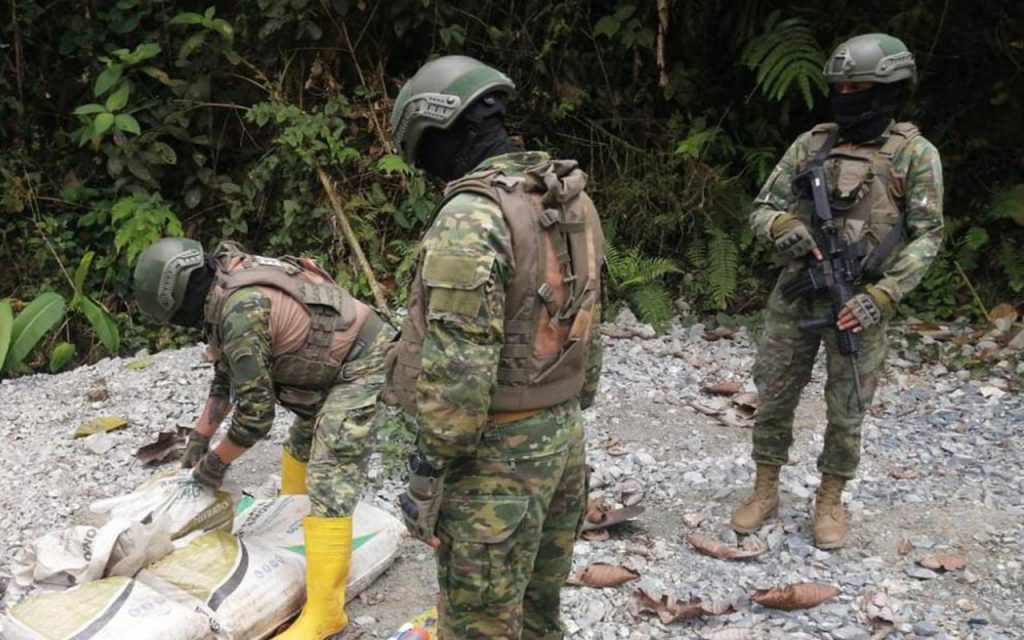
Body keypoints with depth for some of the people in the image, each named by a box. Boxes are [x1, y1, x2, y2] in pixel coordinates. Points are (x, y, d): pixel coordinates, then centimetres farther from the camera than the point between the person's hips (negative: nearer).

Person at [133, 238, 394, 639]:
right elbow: (228, 374, 17)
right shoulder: (225, 289, 2)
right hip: (328, 360, 10)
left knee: (330, 479, -13)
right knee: (301, 443, 27)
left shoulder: (242, 311, -28)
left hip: (360, 363, -10)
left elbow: (256, 411, -21)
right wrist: (200, 435, 19)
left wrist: (216, 461, -6)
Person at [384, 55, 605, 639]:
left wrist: (428, 475, -14)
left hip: (497, 455, -8)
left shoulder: (471, 217, -22)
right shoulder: (575, 200, 6)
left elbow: (457, 372, -24)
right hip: (563, 438, 9)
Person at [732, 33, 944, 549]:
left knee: (846, 413, 7)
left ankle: (830, 502, 26)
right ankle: (765, 493, 26)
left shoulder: (915, 154, -4)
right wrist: (782, 227, -18)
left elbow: (926, 236, -5)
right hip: (794, 297, 3)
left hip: (858, 304, -3)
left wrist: (882, 296, -17)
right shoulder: (811, 144, 4)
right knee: (773, 400, 9)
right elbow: (763, 209, 7)